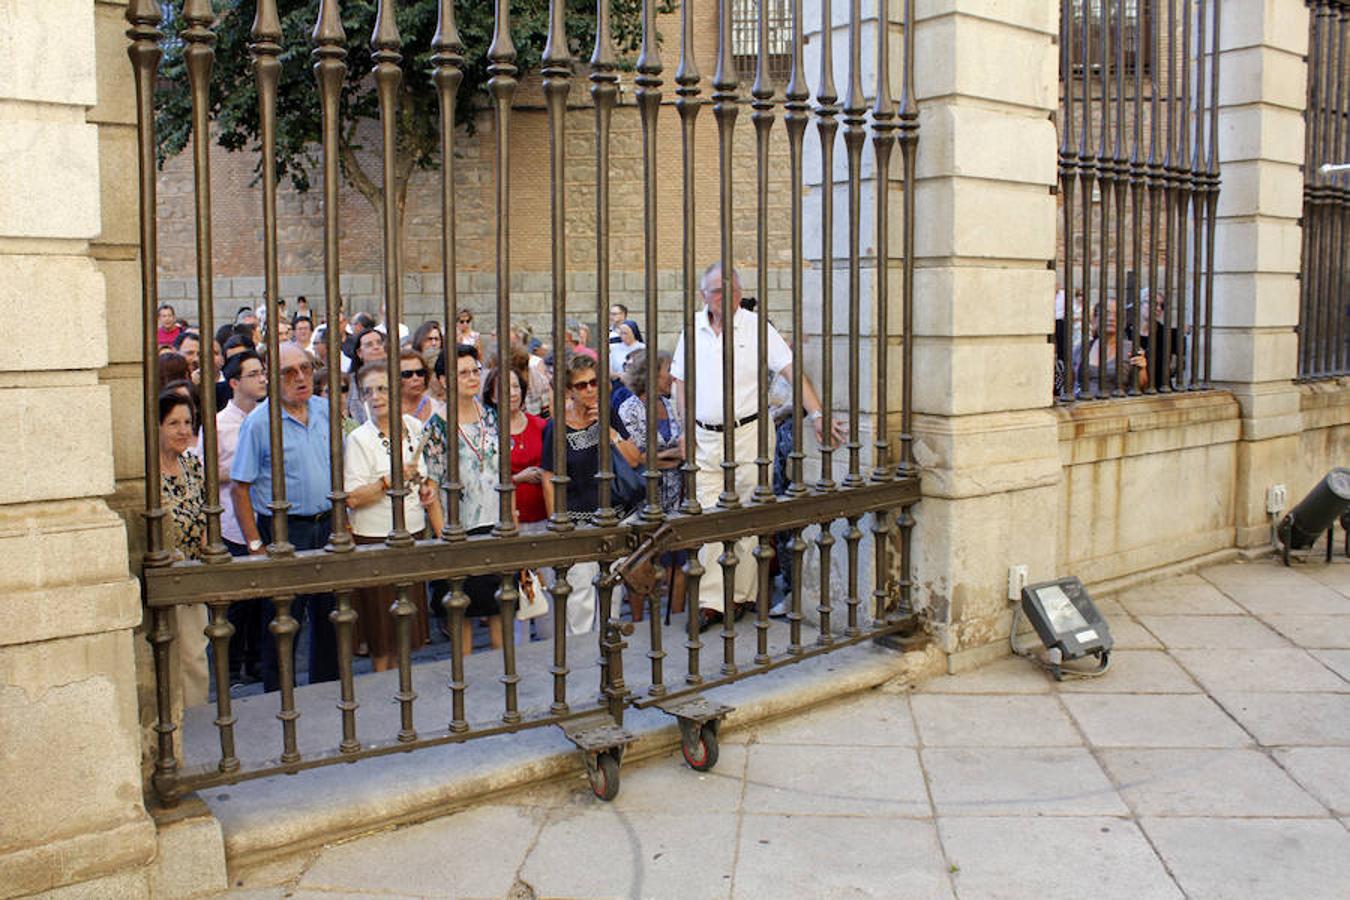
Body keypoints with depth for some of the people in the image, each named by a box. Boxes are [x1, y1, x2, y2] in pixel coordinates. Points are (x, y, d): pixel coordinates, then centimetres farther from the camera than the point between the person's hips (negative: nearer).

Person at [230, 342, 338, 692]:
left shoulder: (325, 410, 6)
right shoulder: (259, 421, -11)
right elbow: (240, 488, -10)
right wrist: (256, 545, -14)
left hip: (327, 526, 5)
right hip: (283, 531, -5)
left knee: (328, 615, 15)